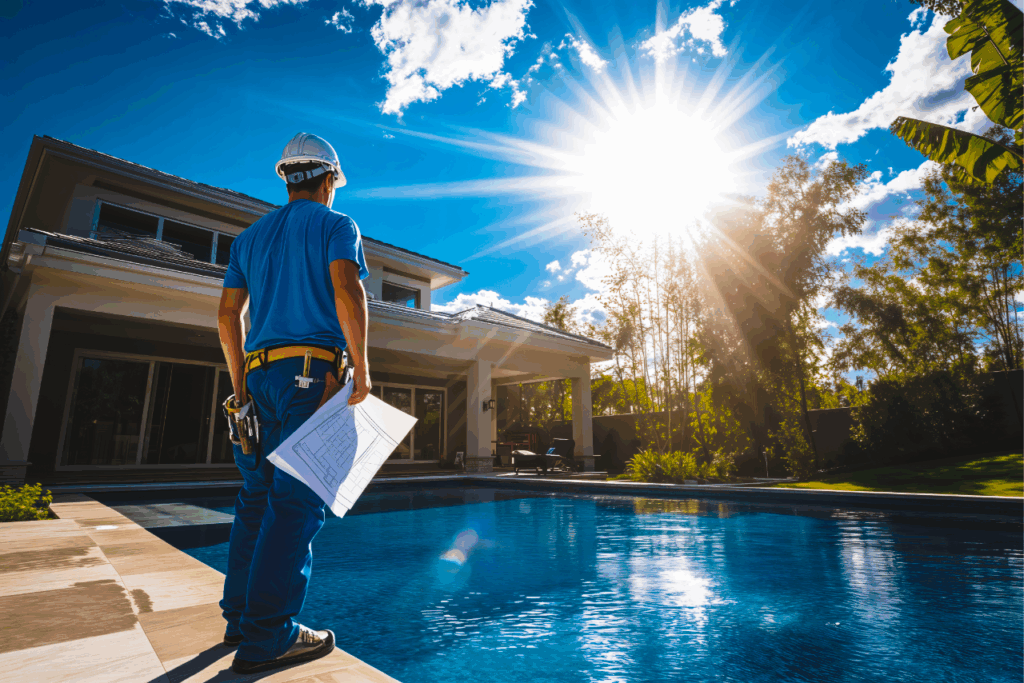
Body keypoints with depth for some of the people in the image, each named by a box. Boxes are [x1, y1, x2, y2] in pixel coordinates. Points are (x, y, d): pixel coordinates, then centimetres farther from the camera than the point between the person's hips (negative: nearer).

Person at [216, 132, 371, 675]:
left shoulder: (251, 236, 22)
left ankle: (240, 617, 20)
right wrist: (360, 366, -12)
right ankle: (267, 638, -4)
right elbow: (346, 290, -14)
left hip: (260, 375, 7)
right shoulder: (335, 225, 4)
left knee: (258, 495, 12)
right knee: (299, 499, -7)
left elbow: (228, 313, 17)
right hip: (314, 371, -7)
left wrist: (239, 381, 20)